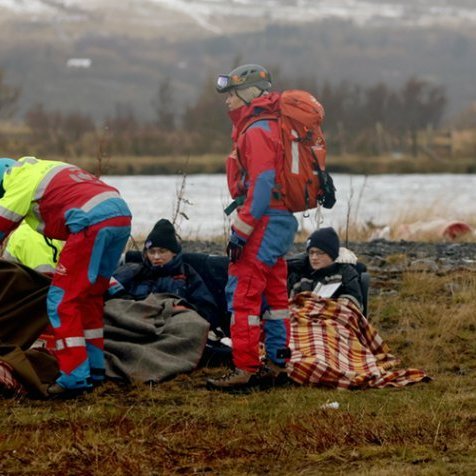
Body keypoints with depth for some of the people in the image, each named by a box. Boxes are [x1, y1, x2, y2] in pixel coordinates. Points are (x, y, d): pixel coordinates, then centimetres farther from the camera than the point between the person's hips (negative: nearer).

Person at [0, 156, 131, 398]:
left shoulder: (20, 181, 6)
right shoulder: (44, 169, 32)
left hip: (93, 223, -9)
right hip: (122, 215, 9)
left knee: (62, 300, -4)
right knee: (90, 296, 21)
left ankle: (75, 377, -9)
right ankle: (94, 369, 26)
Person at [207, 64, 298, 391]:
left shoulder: (257, 133, -15)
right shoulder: (270, 128, 17)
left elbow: (261, 187, -22)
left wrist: (240, 231, -21)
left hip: (264, 223, -11)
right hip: (280, 222, 11)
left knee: (242, 294, -9)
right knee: (274, 293, 16)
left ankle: (246, 369, -11)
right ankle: (279, 361, 23)